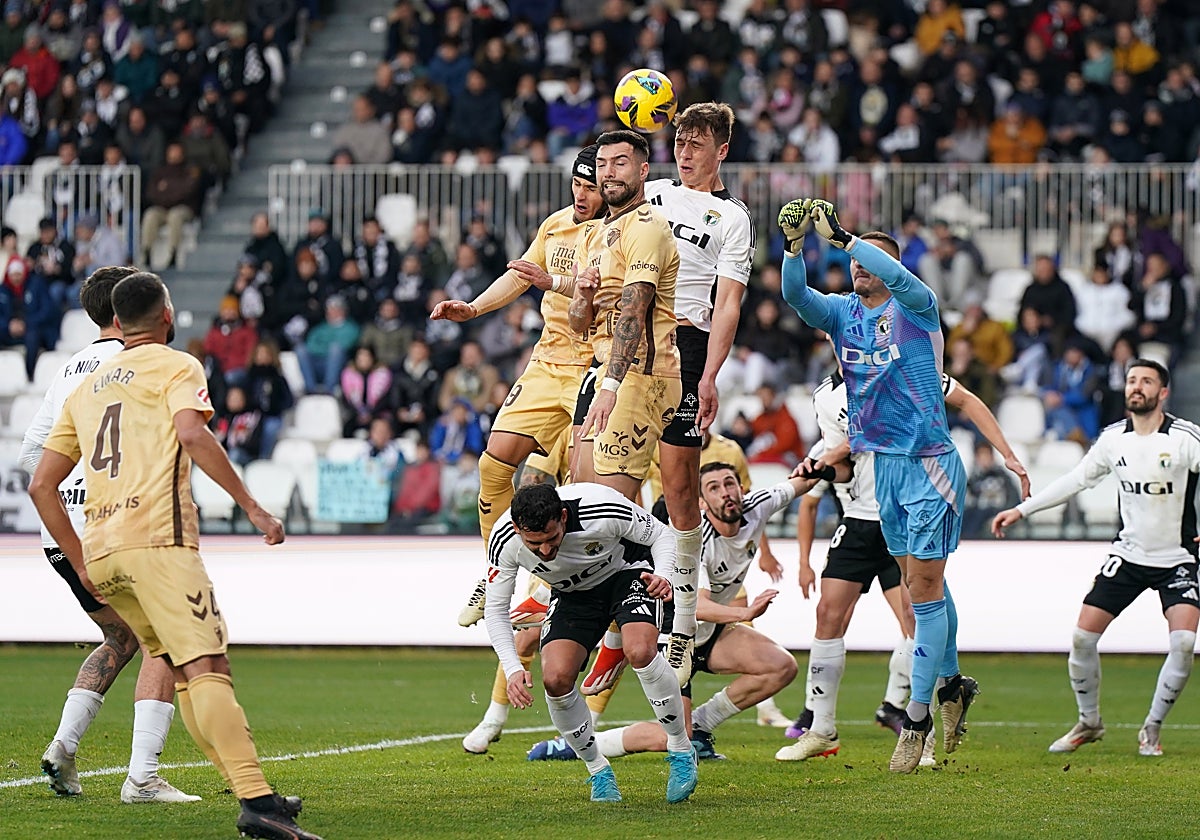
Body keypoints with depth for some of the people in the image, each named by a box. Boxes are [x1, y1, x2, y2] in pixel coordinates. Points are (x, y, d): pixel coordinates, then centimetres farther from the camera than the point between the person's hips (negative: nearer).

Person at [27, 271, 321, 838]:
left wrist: (82, 565, 23)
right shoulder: (176, 367, 6)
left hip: (100, 552, 7)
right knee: (206, 668, -18)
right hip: (157, 540, -7)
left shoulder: (87, 388, 25)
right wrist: (252, 507, -13)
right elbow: (192, 434, -15)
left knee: (185, 668, 15)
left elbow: (41, 485, 22)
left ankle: (248, 790, 13)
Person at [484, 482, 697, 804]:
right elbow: (495, 609, -16)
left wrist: (663, 576, -38)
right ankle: (598, 771, 5)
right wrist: (513, 668, -29)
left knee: (640, 652, -30)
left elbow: (662, 536, -18)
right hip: (573, 593, 3)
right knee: (555, 678, -18)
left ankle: (681, 751, -10)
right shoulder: (504, 542, -28)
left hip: (628, 570, -3)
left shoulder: (601, 508, -35)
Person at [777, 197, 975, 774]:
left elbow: (898, 277, -29)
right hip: (883, 463, 6)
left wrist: (839, 236, -32)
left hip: (929, 463, -6)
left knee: (926, 585, -7)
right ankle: (952, 683, 31)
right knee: (921, 584, 15)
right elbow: (795, 295, -9)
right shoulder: (842, 313, 8)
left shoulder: (916, 308, -7)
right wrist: (795, 244, -25)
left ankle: (917, 715, -6)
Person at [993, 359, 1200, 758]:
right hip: (1127, 555, 4)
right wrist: (1021, 509, 11)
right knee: (1083, 637, -5)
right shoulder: (1113, 438, 1)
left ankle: (1152, 729, 1)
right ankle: (1089, 722, 17)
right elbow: (1076, 479, 11)